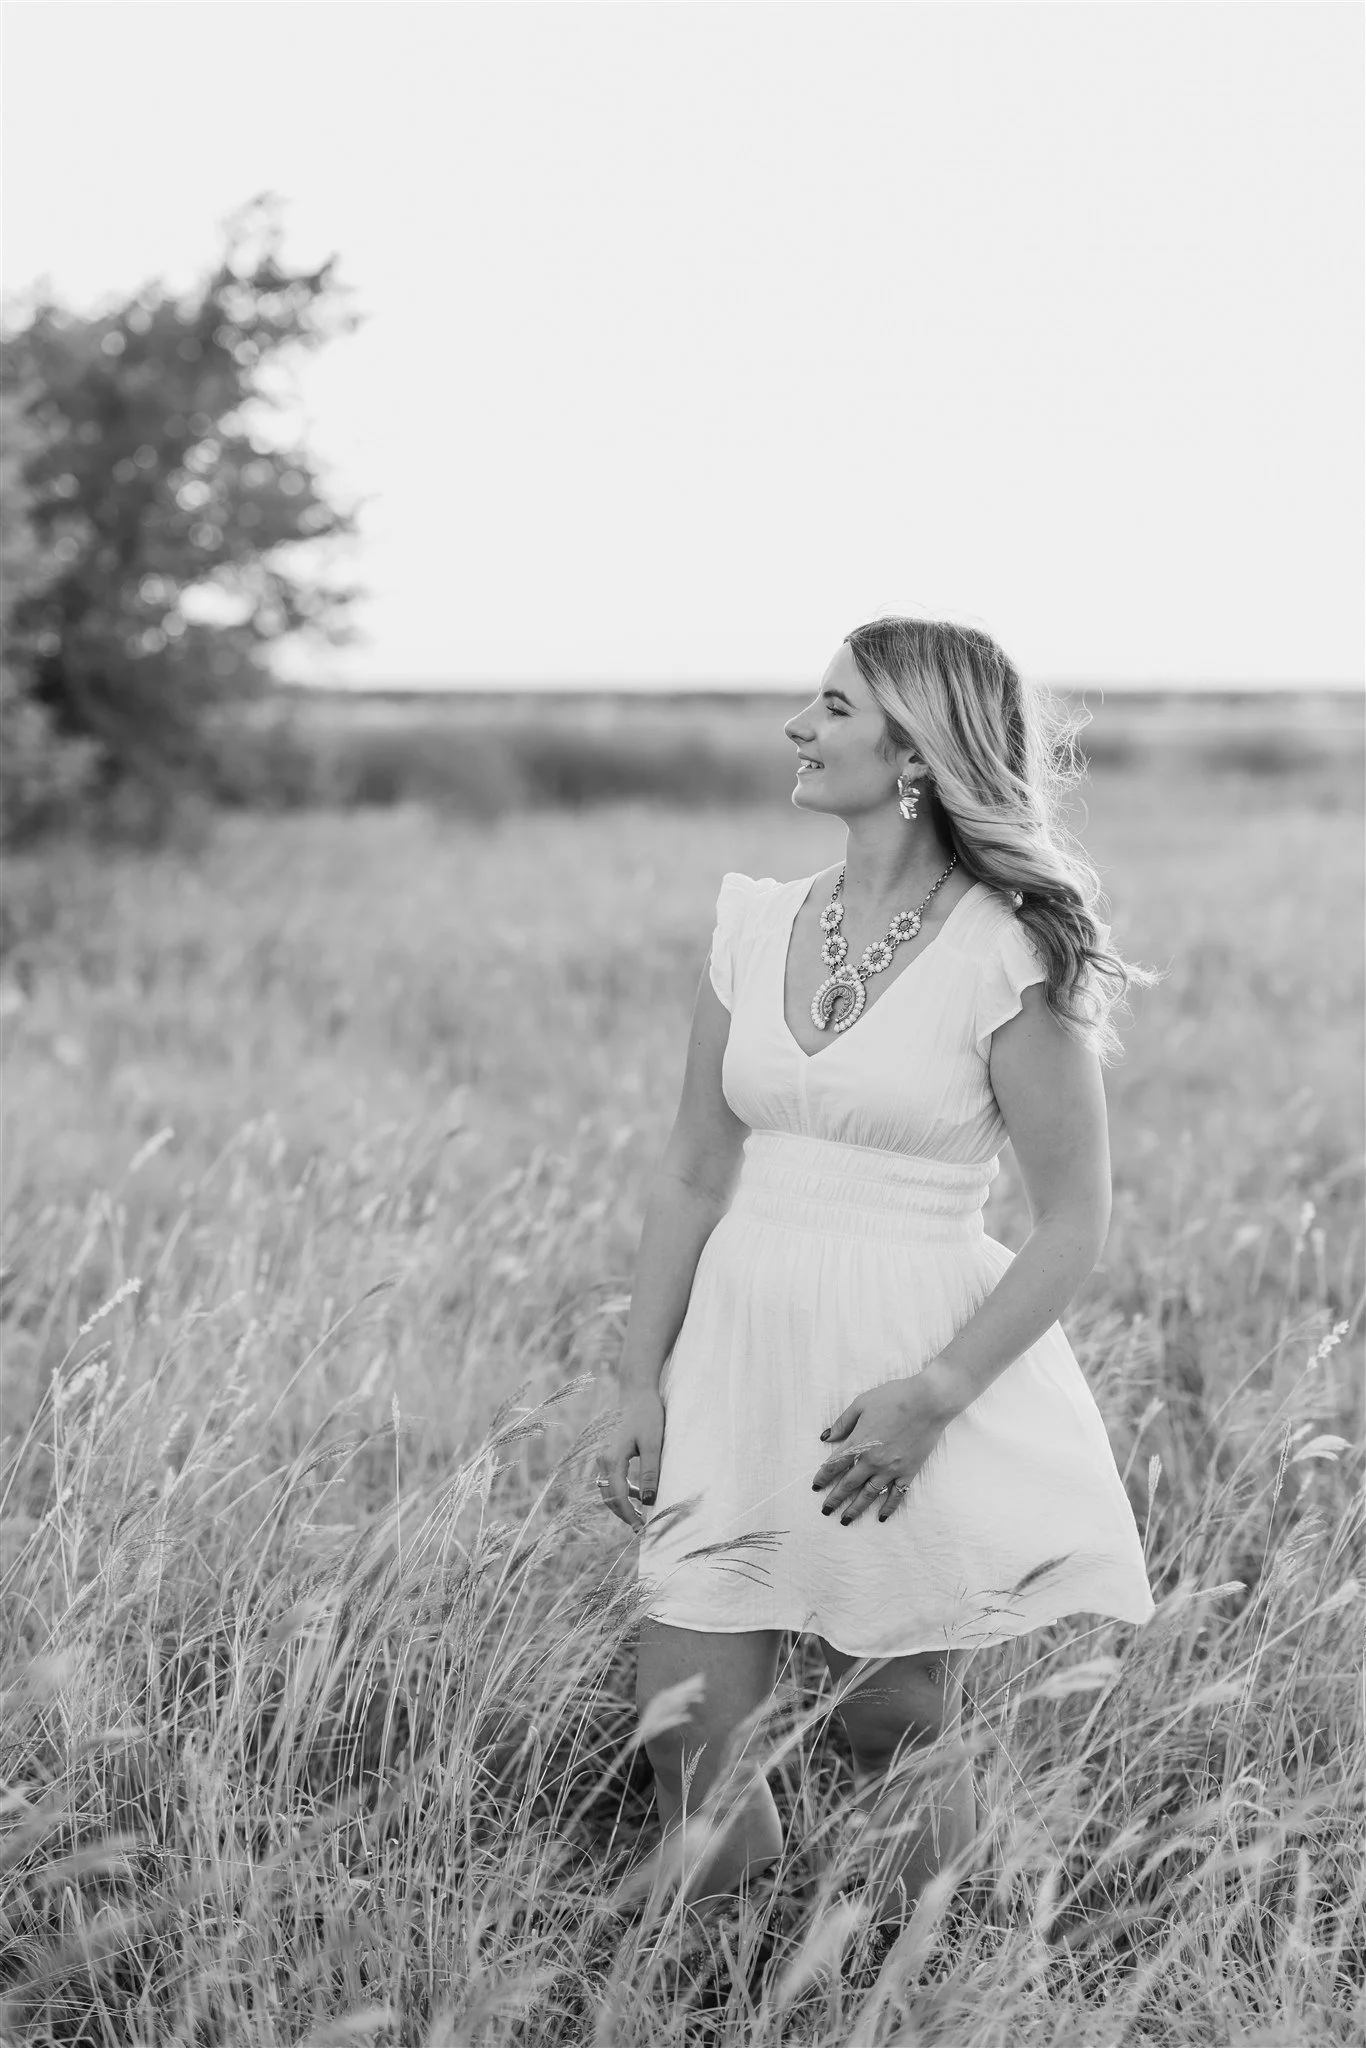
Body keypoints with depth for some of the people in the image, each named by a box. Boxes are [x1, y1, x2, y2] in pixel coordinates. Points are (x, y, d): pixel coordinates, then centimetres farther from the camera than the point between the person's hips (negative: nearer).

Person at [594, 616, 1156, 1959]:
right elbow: (692, 1173, 9)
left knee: (897, 1746, 10)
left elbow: (1071, 1227, -8)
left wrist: (932, 1394, -17)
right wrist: (640, 1385, 4)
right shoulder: (755, 923, 5)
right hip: (741, 1352, 4)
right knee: (687, 1746, 5)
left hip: (911, 1362, -4)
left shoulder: (1010, 961, -11)